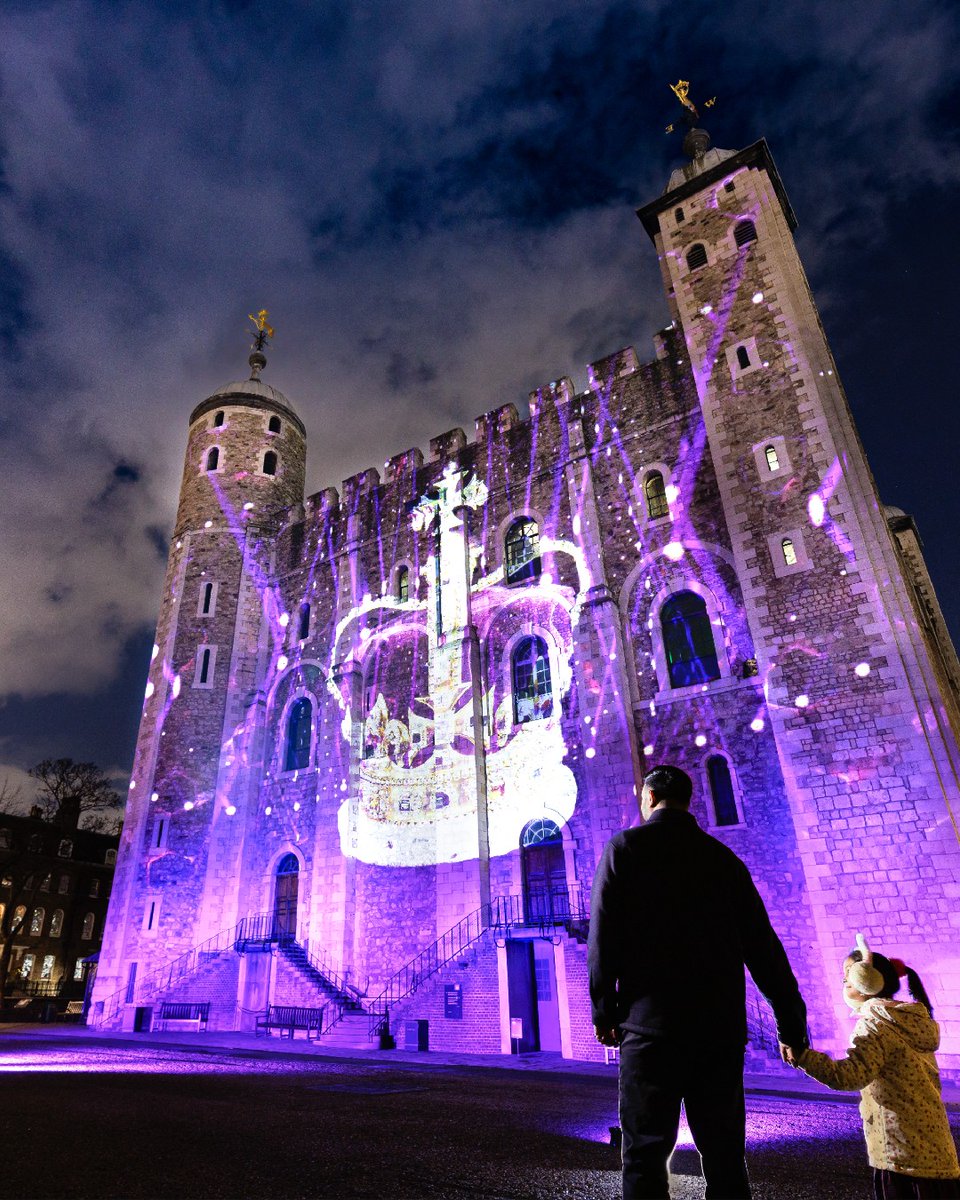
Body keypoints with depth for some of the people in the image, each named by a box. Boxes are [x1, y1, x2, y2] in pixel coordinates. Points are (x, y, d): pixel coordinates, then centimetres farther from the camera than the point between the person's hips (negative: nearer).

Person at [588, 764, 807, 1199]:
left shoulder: (625, 847, 0)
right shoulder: (723, 857, 11)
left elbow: (604, 934, -5)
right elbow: (764, 944, 8)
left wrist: (604, 1008, 2)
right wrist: (791, 1019, 11)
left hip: (651, 1021, -4)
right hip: (721, 1024, 4)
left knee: (646, 1151, 3)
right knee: (724, 1152, 12)